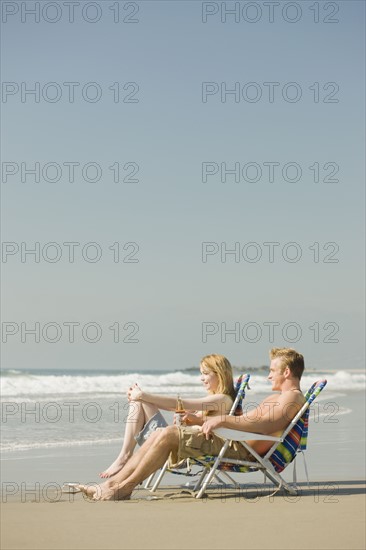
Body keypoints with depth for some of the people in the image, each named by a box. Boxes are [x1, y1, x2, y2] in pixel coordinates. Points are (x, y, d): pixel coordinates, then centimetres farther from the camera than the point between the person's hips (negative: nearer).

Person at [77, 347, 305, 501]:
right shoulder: (278, 398, 28)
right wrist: (201, 419, 23)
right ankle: (113, 483, -1)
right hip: (229, 439, 10)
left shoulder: (293, 397, -5)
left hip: (239, 448, -10)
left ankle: (124, 488, -12)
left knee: (168, 434, -19)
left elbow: (267, 424, -24)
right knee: (160, 434, 2)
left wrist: (223, 419, -23)